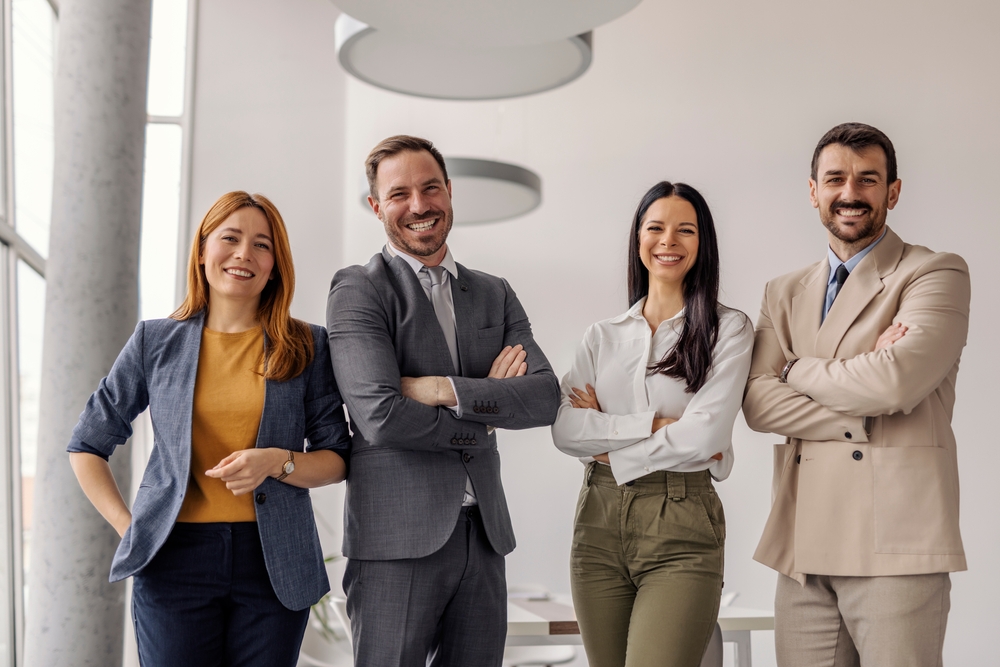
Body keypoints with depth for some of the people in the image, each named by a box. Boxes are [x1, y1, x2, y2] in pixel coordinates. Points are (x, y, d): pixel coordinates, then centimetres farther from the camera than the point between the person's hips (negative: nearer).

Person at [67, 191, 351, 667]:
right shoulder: (155, 341, 7)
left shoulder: (306, 346, 7)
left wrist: (277, 461, -12)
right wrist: (128, 526, 2)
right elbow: (86, 446, 13)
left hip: (274, 563, 1)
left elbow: (337, 458, 7)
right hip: (175, 561, 0)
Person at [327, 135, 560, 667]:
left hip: (483, 534, 5)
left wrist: (447, 390, -12)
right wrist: (484, 416, -4)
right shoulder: (358, 290, -4)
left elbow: (547, 397, 1)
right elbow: (382, 416, -16)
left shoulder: (495, 295, 15)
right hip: (397, 540, -5)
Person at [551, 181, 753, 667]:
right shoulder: (602, 336, 12)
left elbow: (705, 434, -11)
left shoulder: (728, 329, 2)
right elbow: (563, 429, -2)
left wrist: (608, 438, -5)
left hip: (681, 530, -4)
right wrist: (655, 424, -10)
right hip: (599, 523, 4)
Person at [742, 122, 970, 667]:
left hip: (896, 545, -4)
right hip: (803, 546, 5)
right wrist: (860, 420, -10)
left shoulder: (935, 274, 1)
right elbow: (758, 403, 3)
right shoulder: (784, 294, 17)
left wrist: (798, 370, 1)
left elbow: (896, 381, -15)